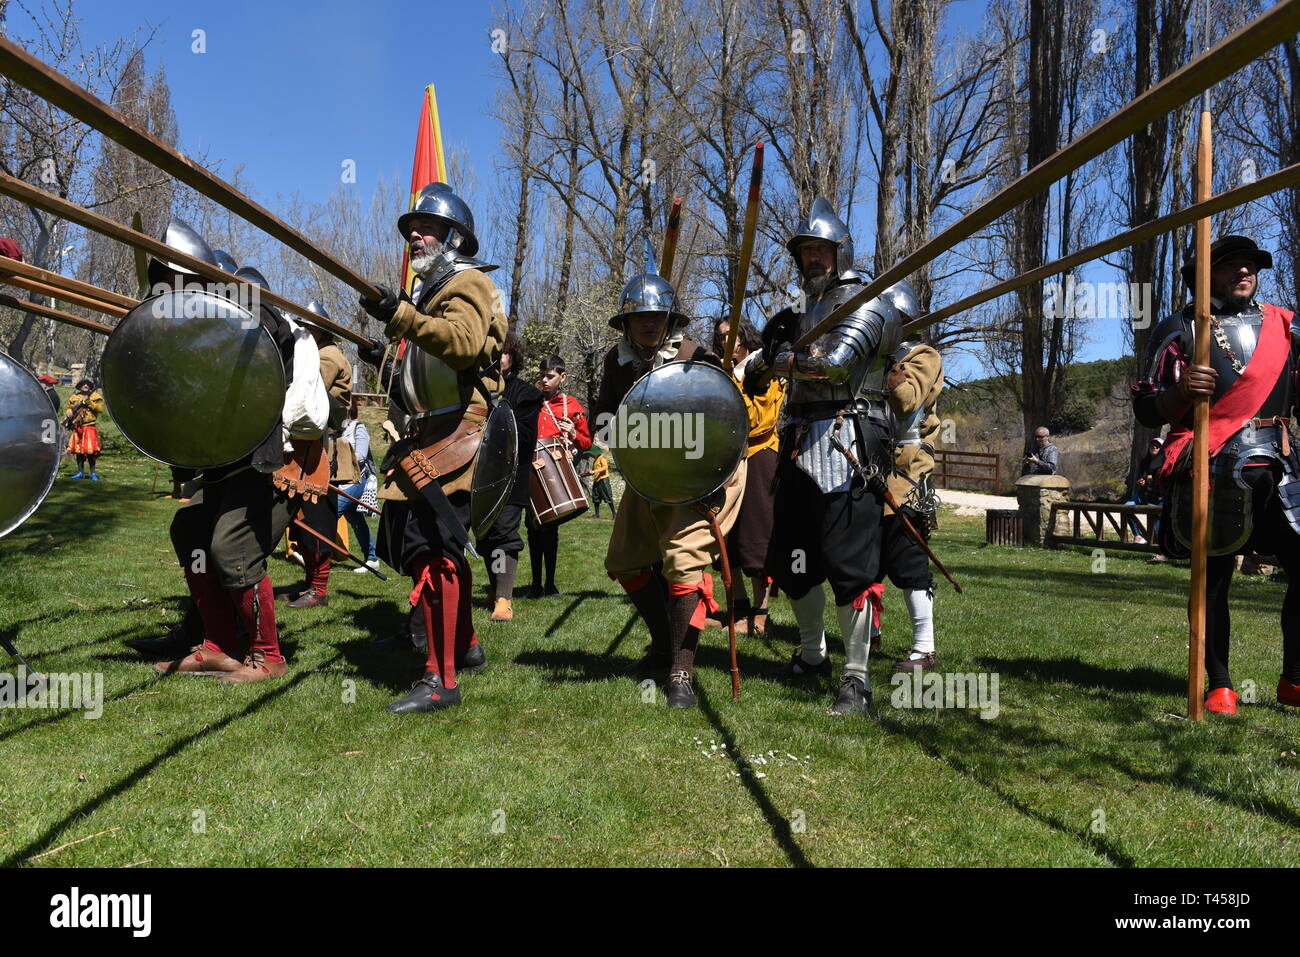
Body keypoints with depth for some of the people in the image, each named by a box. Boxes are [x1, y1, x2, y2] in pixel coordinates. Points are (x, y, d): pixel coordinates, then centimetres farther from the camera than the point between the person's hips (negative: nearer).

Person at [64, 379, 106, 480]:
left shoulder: (95, 397, 2)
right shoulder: (74, 397, 13)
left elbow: (100, 409, -10)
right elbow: (69, 408, 22)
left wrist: (88, 402, -16)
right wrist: (68, 412, 0)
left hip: (89, 427, -4)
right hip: (76, 428, 4)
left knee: (91, 451, -9)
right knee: (78, 451, 8)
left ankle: (93, 474, -2)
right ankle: (81, 473, 17)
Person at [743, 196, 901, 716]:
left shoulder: (867, 304, -3)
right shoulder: (800, 312, 20)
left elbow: (835, 364, -19)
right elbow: (761, 373, 19)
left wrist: (778, 360, -9)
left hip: (845, 444, -8)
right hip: (800, 446, 8)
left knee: (848, 562, -9)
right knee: (790, 557, 12)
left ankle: (856, 677, 2)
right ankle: (812, 654, 32)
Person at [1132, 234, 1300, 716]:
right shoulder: (1181, 330, 2)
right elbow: (1148, 410, -3)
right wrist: (1181, 390, -22)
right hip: (1213, 472, -3)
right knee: (1213, 578, 2)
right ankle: (1219, 685, 15)